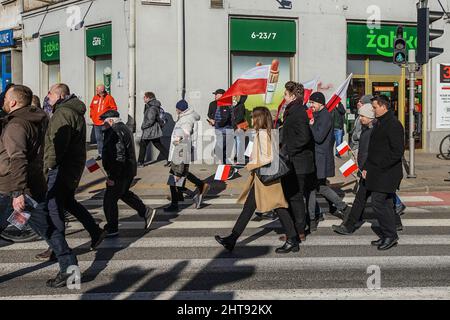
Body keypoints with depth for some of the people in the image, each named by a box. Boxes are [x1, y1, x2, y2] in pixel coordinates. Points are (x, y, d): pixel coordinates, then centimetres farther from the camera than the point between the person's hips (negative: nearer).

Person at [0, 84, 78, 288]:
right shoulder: (40, 119, 8)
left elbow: (17, 159, -28)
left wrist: (18, 192, -33)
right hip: (37, 186, 8)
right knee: (49, 229, 11)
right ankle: (69, 267, 12)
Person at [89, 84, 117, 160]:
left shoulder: (109, 98, -5)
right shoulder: (95, 98, 9)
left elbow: (114, 108, -4)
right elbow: (91, 107, 20)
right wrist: (92, 115, 9)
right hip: (96, 122, 5)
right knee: (98, 138, 10)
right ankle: (100, 154, 19)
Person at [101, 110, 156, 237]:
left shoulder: (116, 132, -21)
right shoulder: (123, 128, 13)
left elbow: (119, 158, -27)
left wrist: (112, 177, -24)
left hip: (121, 173, -11)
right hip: (128, 171, 11)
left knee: (109, 200, -1)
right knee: (124, 193, 26)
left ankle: (112, 229, 9)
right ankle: (146, 212, 30)